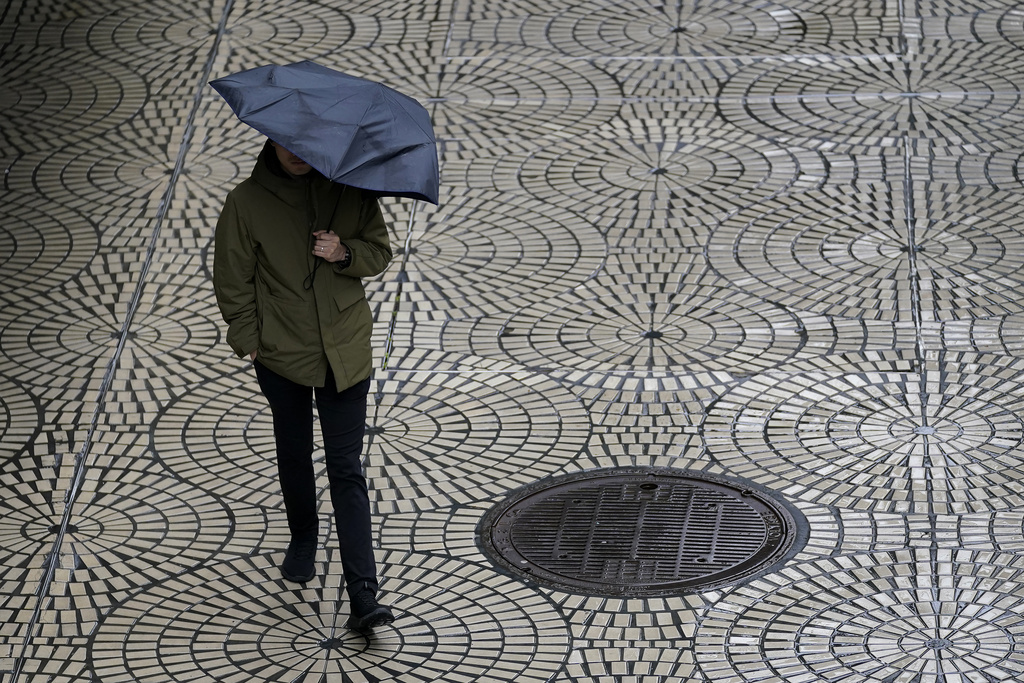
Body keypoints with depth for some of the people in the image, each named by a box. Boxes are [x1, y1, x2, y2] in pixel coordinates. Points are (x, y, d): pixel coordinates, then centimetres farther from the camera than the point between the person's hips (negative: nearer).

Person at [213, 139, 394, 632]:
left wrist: (345, 254, -18)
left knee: (346, 470, -4)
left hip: (344, 351, 0)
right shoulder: (247, 203, -9)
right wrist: (249, 341, -6)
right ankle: (303, 538, 48)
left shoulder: (350, 191, -6)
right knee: (294, 455, 20)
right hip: (281, 352, 1)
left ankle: (363, 597, -8)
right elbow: (232, 280, -3)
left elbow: (380, 252, 2)